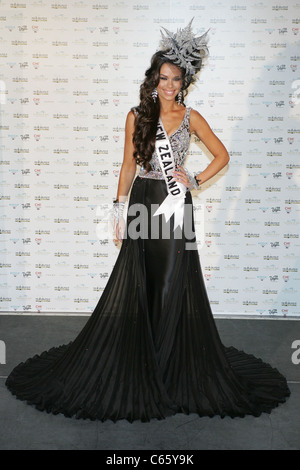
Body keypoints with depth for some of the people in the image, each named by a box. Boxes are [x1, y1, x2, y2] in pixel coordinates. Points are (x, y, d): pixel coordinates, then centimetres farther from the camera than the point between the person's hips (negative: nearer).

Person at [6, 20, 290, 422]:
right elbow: (129, 165, 7)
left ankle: (165, 363, 18)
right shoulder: (137, 116, 5)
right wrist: (119, 207, 2)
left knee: (173, 282, 2)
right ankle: (131, 358, 20)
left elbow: (222, 156, 12)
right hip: (143, 200, 1)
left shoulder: (190, 117, 5)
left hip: (176, 204, 0)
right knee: (134, 281, 3)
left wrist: (196, 180, -1)